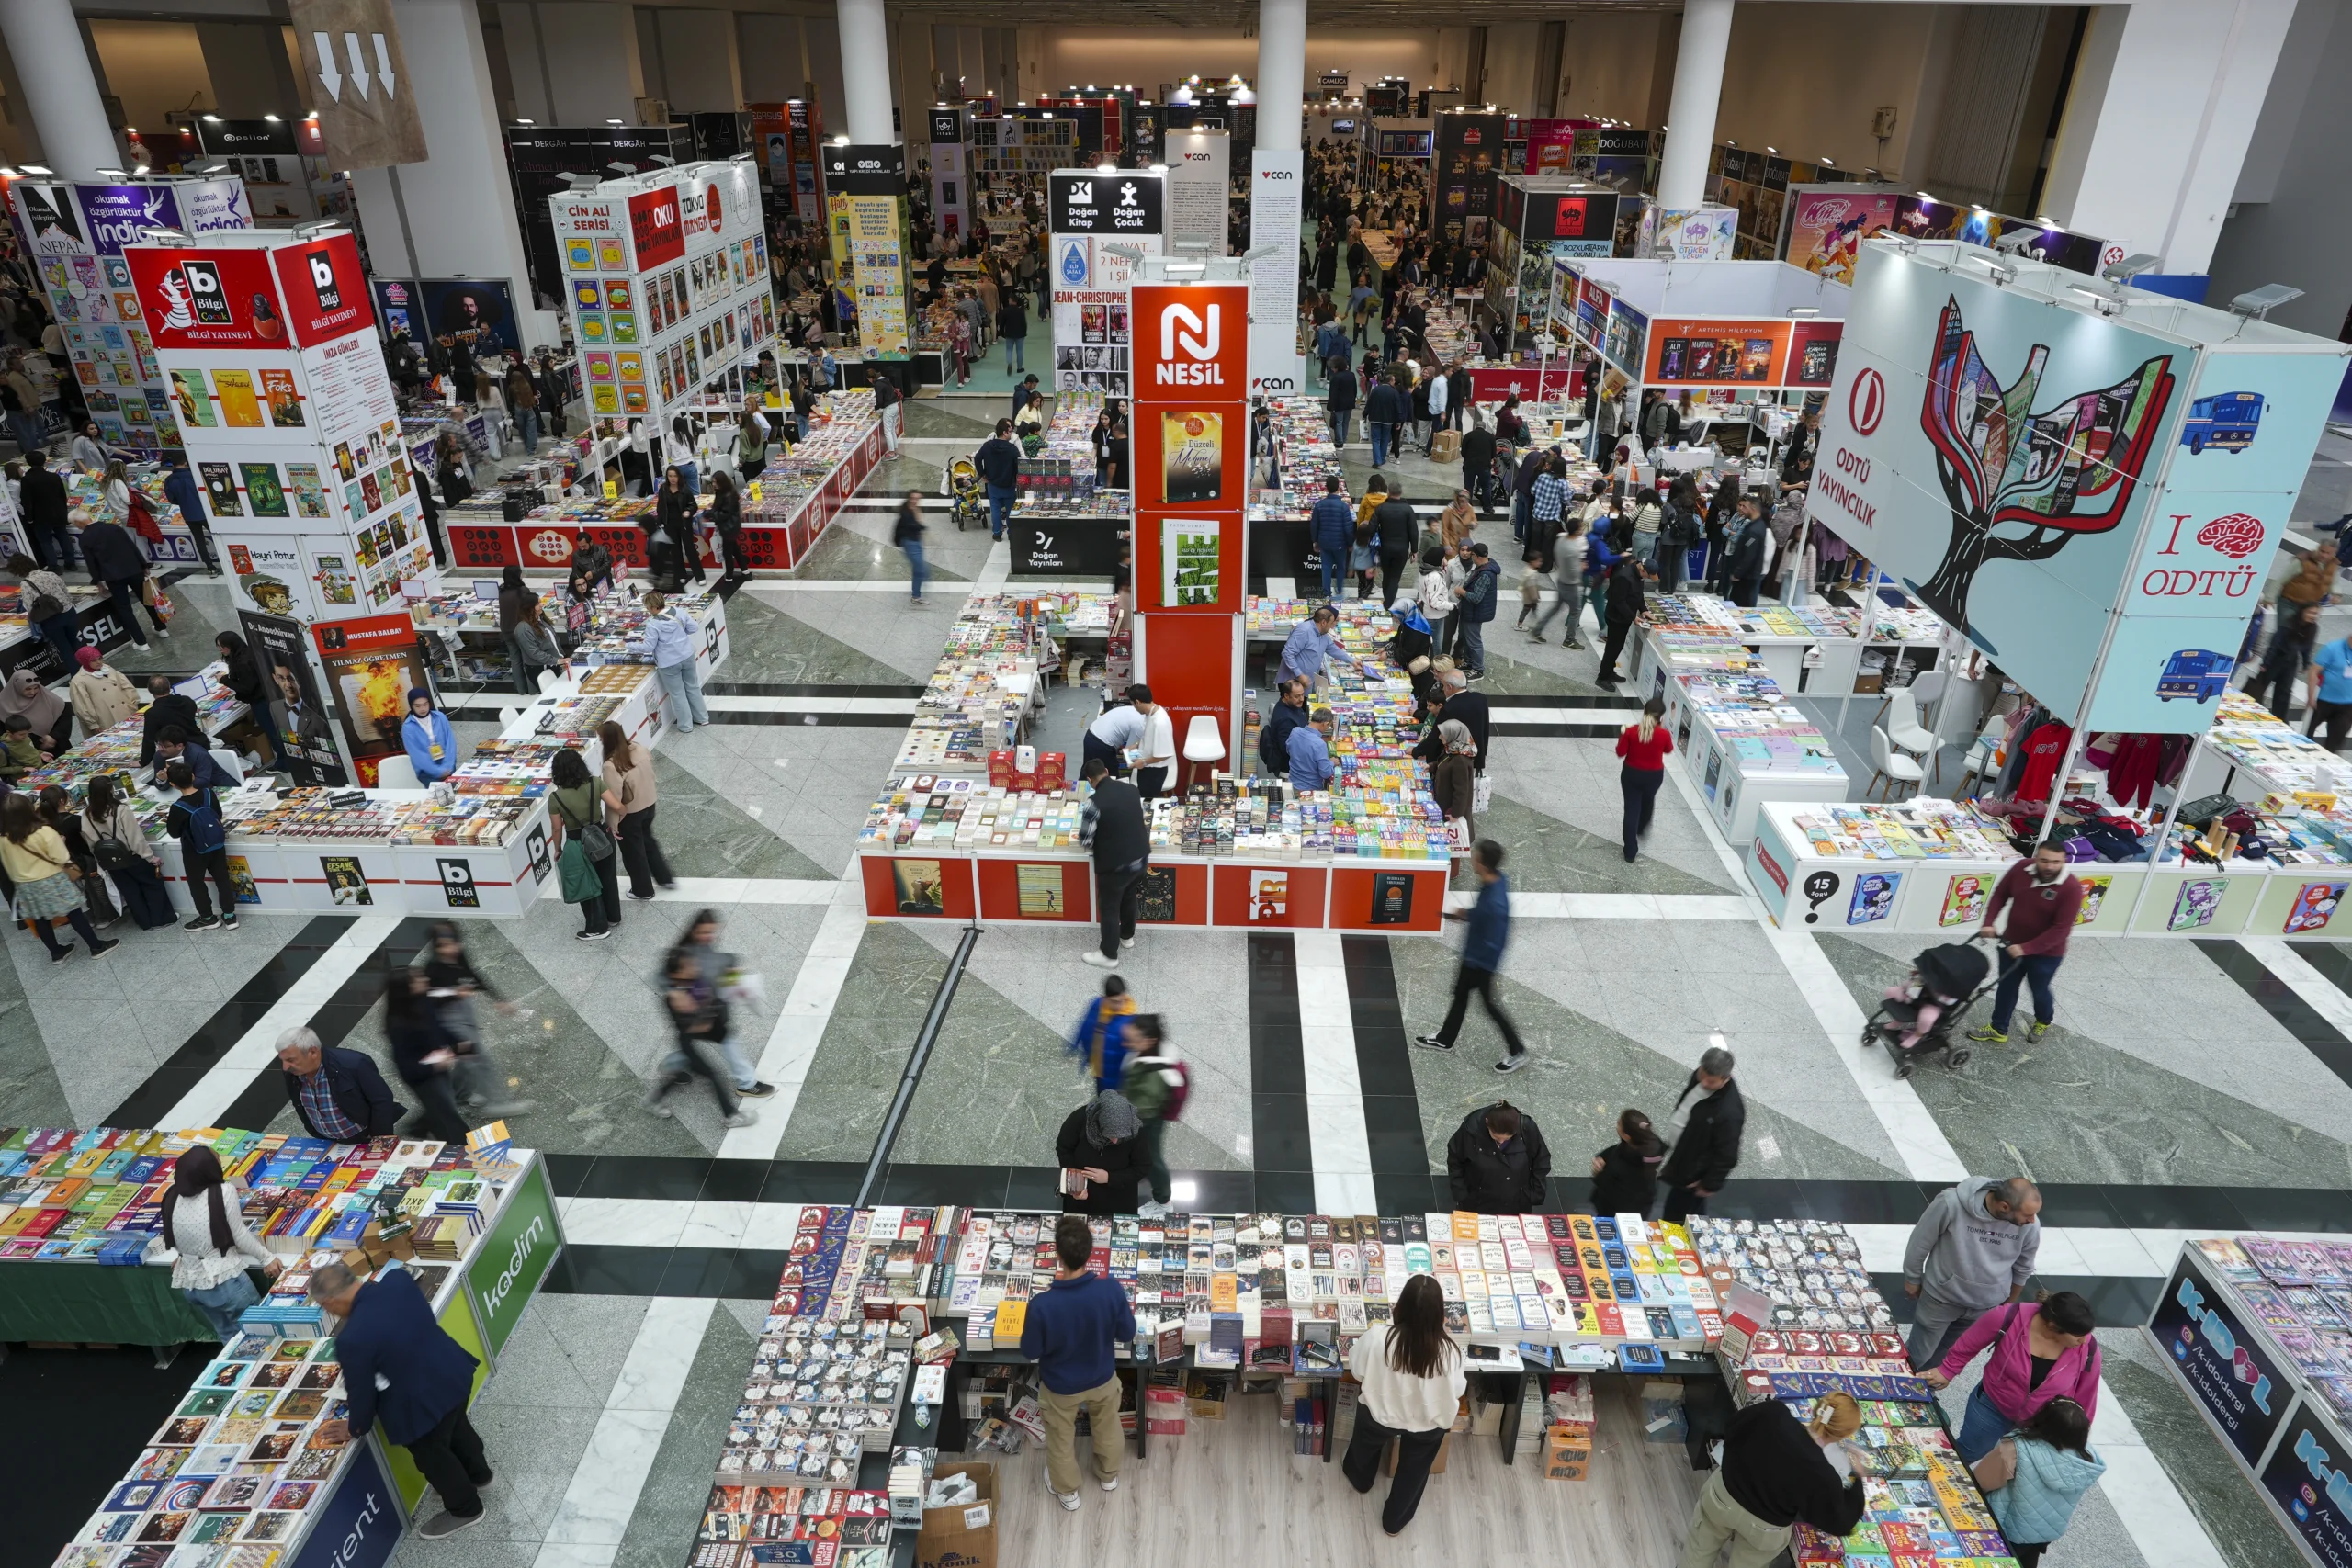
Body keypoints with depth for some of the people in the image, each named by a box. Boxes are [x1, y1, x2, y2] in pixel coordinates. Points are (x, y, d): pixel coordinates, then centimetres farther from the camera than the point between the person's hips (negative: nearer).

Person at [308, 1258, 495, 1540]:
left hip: (423, 1403, -7)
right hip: (455, 1371, 7)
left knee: (432, 1458, 23)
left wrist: (355, 1428, 5)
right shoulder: (399, 1279, -16)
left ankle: (464, 1509, 46)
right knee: (456, 1427, 35)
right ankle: (478, 1473, 61)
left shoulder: (352, 1338, -32)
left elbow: (361, 1390, -16)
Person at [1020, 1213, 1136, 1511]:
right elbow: (1127, 1334, -13)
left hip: (1060, 1386, -2)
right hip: (1102, 1378, 2)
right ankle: (1109, 1475, 59)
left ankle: (1067, 1492, 53)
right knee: (1107, 1428, 33)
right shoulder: (1111, 1289, -31)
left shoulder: (1042, 1305, -37)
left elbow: (1030, 1351, -18)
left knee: (1061, 1439, 29)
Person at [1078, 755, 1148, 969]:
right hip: (1141, 858, 6)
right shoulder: (1131, 789, -3)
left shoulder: (1094, 802, -22)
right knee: (1129, 898, 29)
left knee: (1109, 908, 13)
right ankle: (1127, 936, 50)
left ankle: (1109, 955, 27)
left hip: (1115, 865, -6)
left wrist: (1099, 844, 6)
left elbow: (1085, 841, -15)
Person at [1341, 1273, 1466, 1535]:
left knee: (1366, 1445, 36)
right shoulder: (1447, 1350, -33)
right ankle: (1395, 1520, 54)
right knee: (1413, 1470, 32)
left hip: (1379, 1414, 0)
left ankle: (1359, 1478, 66)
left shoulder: (1378, 1336, -34)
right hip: (1427, 1424, 0)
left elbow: (1357, 1370, -13)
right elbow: (1457, 1390, -12)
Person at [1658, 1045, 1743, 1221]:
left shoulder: (1729, 1112, -38)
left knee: (1674, 1220, 11)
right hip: (1680, 1157, 7)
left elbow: (1727, 1155, -25)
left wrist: (1710, 1184, -14)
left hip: (1692, 1173, -7)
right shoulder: (1700, 1077, -13)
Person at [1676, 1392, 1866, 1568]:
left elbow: (1732, 1429, -6)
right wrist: (1856, 1481, 2)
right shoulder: (1822, 1477, -33)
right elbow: (1841, 1524, -11)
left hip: (1723, 1492, 2)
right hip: (1761, 1527, -2)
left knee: (1700, 1549, 29)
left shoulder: (1772, 1413, -28)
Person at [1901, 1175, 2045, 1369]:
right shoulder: (1951, 1203, -31)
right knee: (1916, 1356, 11)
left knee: (1941, 1360, 17)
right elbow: (1920, 1241, -13)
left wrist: (2009, 1304, 14)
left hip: (1986, 1308, 2)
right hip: (1941, 1297, -2)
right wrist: (1912, 1279, -1)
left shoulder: (2030, 1226, -20)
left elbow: (2023, 1269, 1)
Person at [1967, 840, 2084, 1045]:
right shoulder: (2021, 868, -15)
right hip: (2012, 943, 3)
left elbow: (2061, 929, -26)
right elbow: (2000, 894, 1)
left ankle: (2043, 1022, 50)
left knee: (2039, 990, 19)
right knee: (2006, 986, 16)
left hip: (2046, 952, -3)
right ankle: (1998, 1030, 32)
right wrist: (1989, 923, -10)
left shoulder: (2071, 887, -27)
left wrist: (2026, 948, -29)